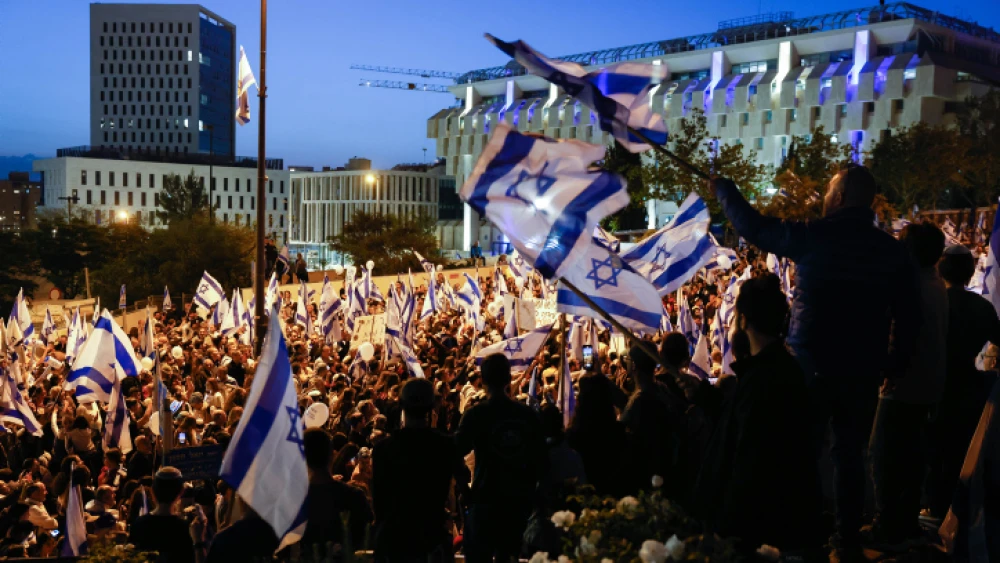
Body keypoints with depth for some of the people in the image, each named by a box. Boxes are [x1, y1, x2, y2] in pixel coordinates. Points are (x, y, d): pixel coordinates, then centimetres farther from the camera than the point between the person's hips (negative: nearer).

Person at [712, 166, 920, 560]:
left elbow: (752, 225, 3)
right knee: (850, 455, 12)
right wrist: (896, 364, 15)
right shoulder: (893, 251, 0)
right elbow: (908, 316, 4)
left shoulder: (811, 238, -9)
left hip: (813, 365, -3)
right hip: (863, 369, 3)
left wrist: (724, 189, 18)